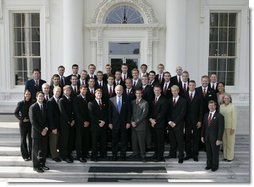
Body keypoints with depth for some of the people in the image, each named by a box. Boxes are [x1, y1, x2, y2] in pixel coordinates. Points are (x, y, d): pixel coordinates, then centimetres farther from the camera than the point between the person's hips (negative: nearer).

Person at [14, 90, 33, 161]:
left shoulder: (32, 103, -1)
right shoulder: (20, 103, -5)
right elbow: (15, 113, -1)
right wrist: (22, 119, -9)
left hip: (31, 123, 2)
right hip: (23, 123, -1)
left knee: (30, 139, 5)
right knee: (23, 139, 5)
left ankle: (31, 154, 16)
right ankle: (25, 155, 13)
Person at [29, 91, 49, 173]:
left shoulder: (45, 106, 10)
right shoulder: (33, 107, -8)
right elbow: (33, 121, -12)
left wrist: (46, 128, -4)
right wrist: (40, 131, -13)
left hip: (45, 132, 5)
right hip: (36, 132, -5)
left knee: (44, 149, 9)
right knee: (36, 150, 3)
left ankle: (42, 164, 22)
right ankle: (36, 166, 13)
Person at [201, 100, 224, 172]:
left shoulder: (219, 116, -10)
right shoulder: (206, 115, 9)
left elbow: (221, 129, -12)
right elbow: (204, 126, 13)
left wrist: (219, 139, -16)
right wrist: (202, 136, 9)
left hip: (215, 138, -5)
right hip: (207, 137, 5)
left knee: (215, 152, 7)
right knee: (208, 152, 12)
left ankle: (215, 166, 22)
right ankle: (209, 165, 26)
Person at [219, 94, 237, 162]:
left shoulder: (233, 106, -12)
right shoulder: (221, 106, 5)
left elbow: (234, 118, -13)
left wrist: (233, 128, -15)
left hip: (230, 127, -5)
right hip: (223, 127, 5)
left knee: (230, 142, 3)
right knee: (224, 142, 11)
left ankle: (230, 157, 14)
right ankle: (225, 156, 21)